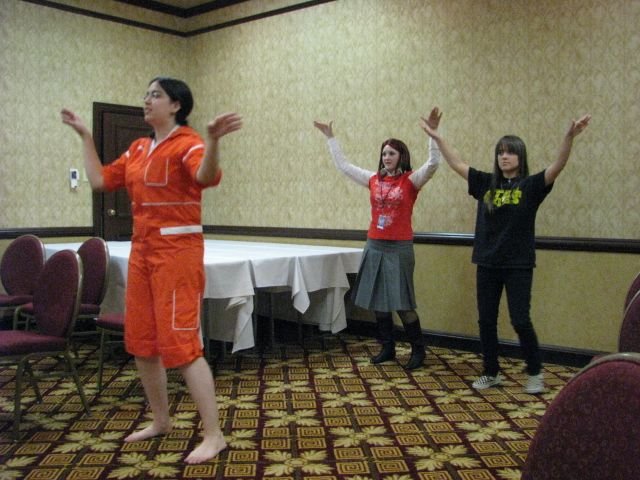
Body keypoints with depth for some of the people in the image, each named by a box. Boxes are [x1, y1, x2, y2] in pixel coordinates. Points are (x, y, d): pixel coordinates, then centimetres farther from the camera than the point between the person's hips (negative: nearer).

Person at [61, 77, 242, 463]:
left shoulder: (187, 143, -11)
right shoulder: (138, 149, 14)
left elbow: (207, 177, -31)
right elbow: (101, 180, 19)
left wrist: (213, 140, -48)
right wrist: (85, 136, 22)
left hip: (177, 248, -9)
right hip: (142, 248, 9)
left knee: (180, 342, -11)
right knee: (140, 339, 13)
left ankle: (213, 436, -2)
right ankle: (161, 421, 30)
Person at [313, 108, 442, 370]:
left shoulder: (411, 180, -5)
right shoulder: (374, 179, 7)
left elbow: (433, 163, -19)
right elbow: (343, 165, 14)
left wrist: (433, 133, -29)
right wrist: (330, 138, 14)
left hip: (400, 248, -5)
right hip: (374, 247, 5)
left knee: (402, 303, -3)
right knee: (377, 301, 10)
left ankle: (418, 350, 12)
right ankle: (387, 347, 24)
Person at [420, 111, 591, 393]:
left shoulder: (531, 186, -5)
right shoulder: (485, 183, 6)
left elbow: (557, 166, -19)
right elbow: (456, 164, 7)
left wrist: (570, 136, -34)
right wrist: (437, 137, 2)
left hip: (518, 265, -4)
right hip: (487, 264, 4)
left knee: (520, 321, -3)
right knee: (486, 320, 9)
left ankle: (535, 374, 17)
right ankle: (491, 373, 25)